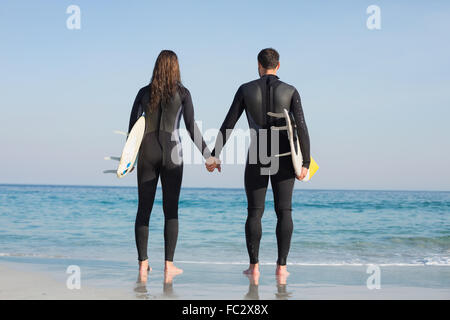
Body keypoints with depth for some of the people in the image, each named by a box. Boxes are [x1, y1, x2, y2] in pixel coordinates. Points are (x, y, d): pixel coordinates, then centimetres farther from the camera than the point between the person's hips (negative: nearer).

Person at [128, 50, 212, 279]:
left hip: (147, 153, 2)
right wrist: (208, 155, 1)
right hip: (171, 153, -2)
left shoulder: (144, 92, 6)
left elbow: (132, 126, 6)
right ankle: (168, 264, 1)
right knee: (171, 210, 4)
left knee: (144, 209, 5)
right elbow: (191, 127, -4)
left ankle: (143, 264, 1)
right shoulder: (182, 93, 0)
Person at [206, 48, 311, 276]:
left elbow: (228, 124, -2)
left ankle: (254, 266, 3)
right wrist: (305, 163, -6)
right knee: (284, 211, 4)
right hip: (283, 158, 0)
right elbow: (302, 128, -9)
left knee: (254, 212, 6)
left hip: (256, 158, 0)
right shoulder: (291, 91, -2)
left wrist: (214, 155, 3)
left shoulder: (246, 90, -1)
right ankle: (281, 266, 0)